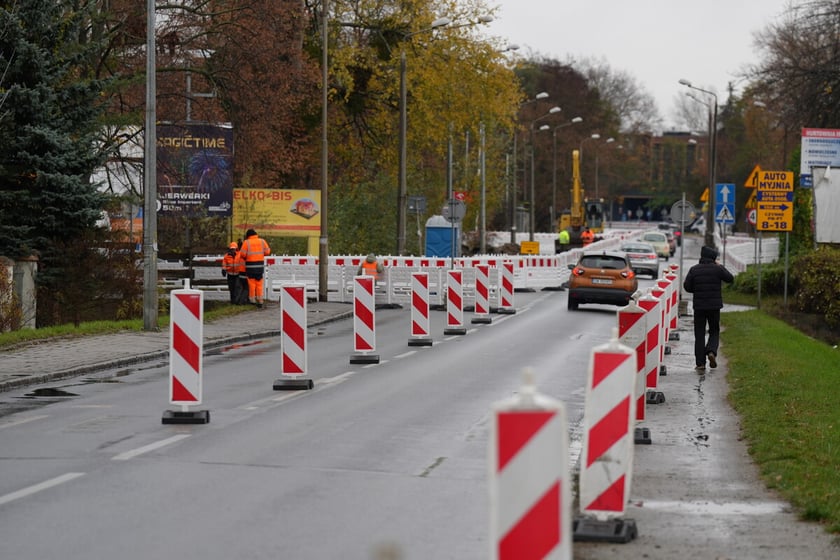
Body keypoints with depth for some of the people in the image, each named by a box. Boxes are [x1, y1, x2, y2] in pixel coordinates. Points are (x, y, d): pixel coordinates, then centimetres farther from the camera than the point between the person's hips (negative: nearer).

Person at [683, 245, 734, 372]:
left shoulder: (694, 269, -2)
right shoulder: (717, 269, -6)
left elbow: (687, 286, -2)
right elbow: (730, 278, 7)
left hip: (699, 306, 1)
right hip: (715, 305, -1)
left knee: (699, 334, 5)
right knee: (714, 332, 15)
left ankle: (700, 363, 1)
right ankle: (711, 351, -13)